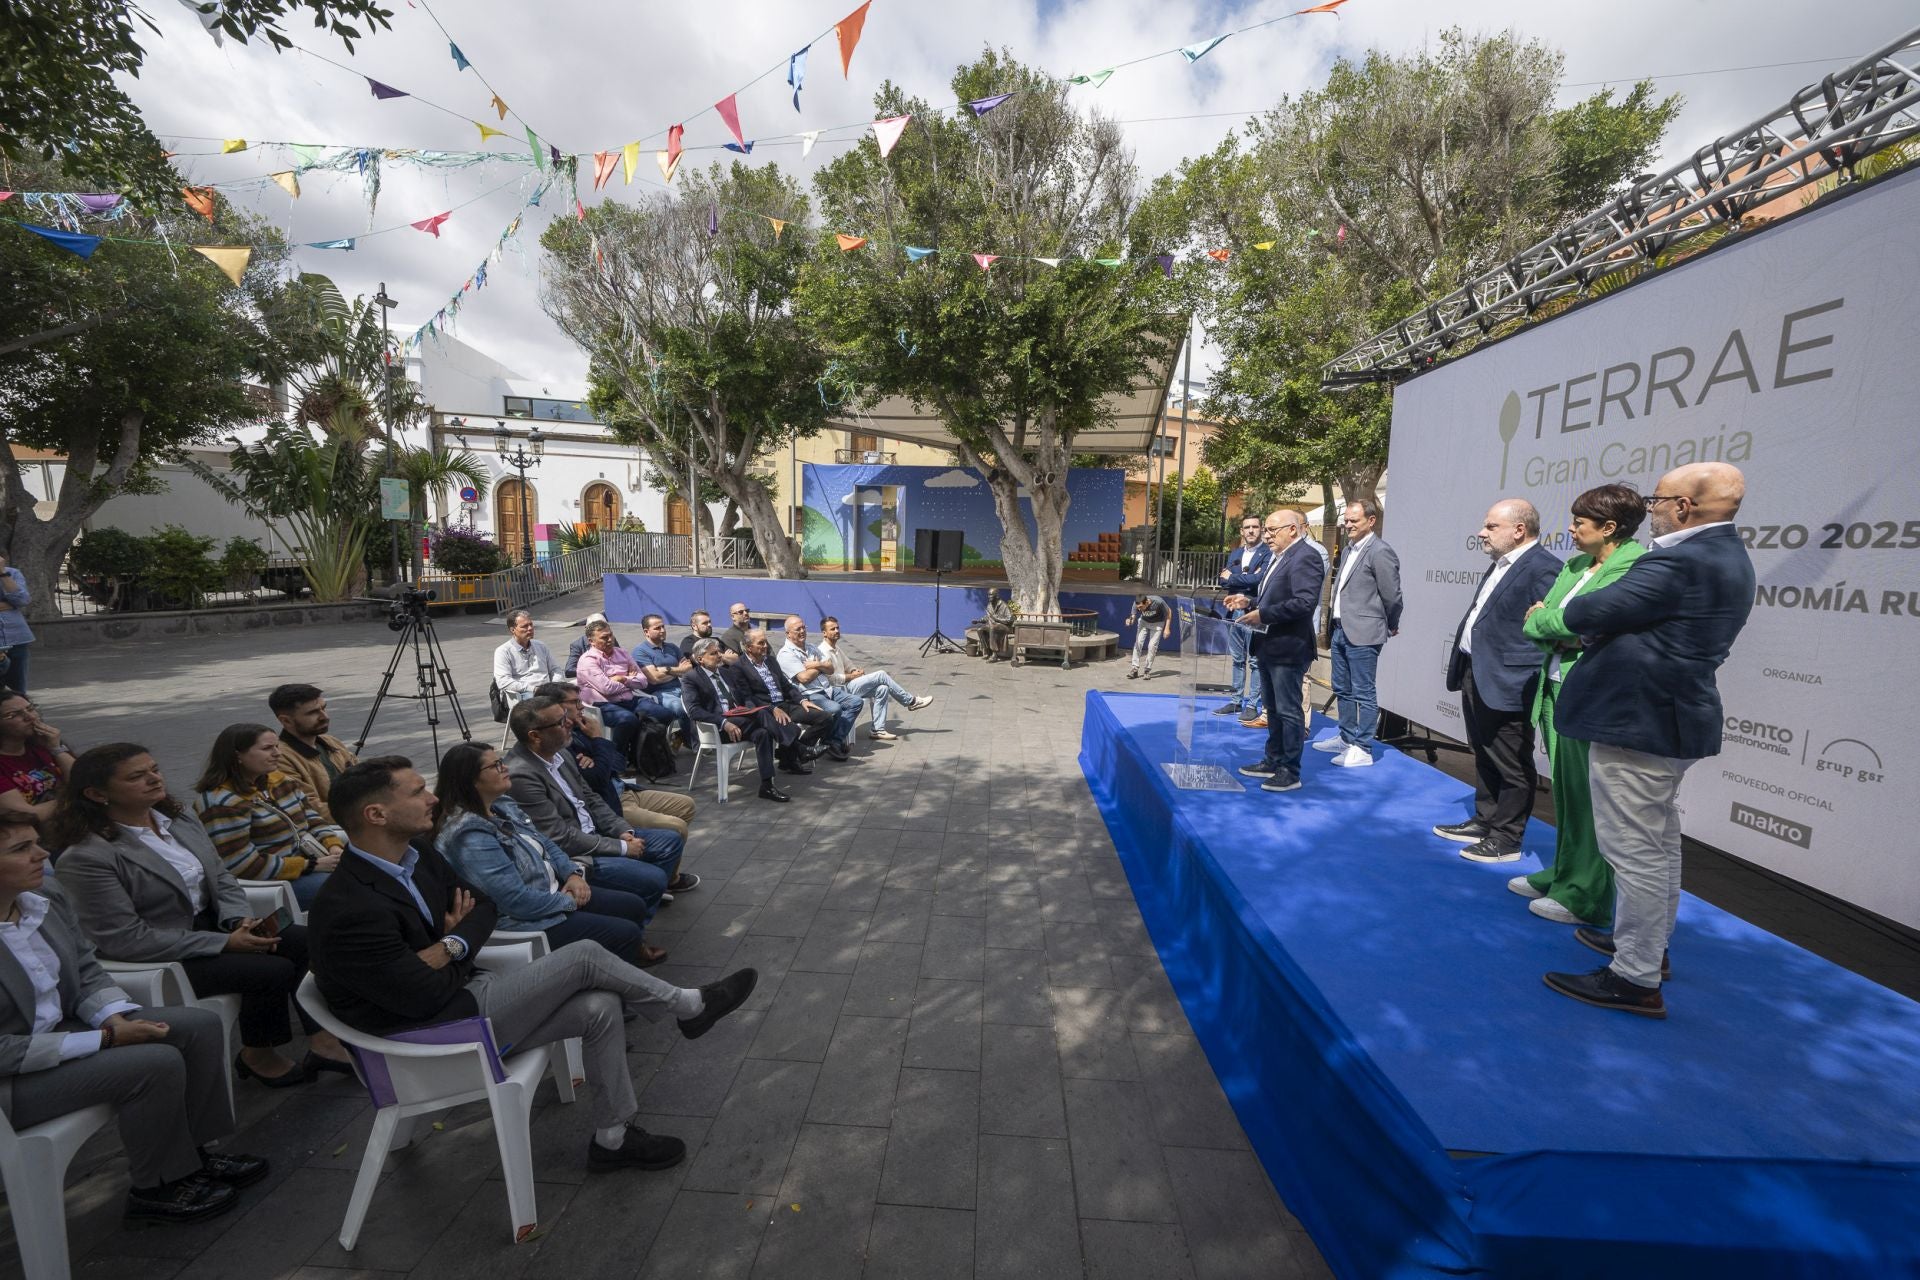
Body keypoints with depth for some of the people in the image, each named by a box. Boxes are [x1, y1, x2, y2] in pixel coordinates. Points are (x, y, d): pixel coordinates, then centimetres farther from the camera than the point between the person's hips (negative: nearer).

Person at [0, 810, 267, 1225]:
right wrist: (103, 1040, -23)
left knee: (202, 1026, -3)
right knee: (158, 1063, -23)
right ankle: (157, 1188, 3)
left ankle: (191, 1151, 13)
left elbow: (87, 971, 5)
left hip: (63, 1026, 8)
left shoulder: (47, 896, -4)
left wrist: (115, 1018, -10)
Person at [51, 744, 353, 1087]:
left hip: (211, 924, 7)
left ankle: (321, 1040, -8)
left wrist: (242, 920, -11)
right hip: (160, 958, -7)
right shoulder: (85, 858, -18)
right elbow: (125, 940, -19)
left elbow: (220, 878, 9)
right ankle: (257, 1056, 3)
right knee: (272, 970, -24)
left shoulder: (181, 819, 3)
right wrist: (225, 943, -22)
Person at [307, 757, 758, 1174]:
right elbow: (427, 995, -24)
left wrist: (451, 945, -11)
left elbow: (484, 907, 9)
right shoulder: (348, 911, -27)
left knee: (600, 1007, -6)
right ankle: (689, 1006, 3)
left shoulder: (418, 857, 0)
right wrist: (454, 947, -5)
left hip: (463, 991, 8)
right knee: (585, 956, -17)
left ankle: (612, 1137, 12)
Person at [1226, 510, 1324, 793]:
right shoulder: (1277, 558, 14)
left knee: (1288, 711, 0)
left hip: (1288, 648, -10)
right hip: (1268, 647, 10)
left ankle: (1290, 772, 11)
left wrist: (1263, 615, -23)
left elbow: (1305, 601, -26)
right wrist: (1249, 601, 6)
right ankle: (1272, 762, 31)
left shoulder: (1304, 558, -16)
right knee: (1273, 709, 19)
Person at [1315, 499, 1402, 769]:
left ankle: (1362, 749, 6)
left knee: (1363, 693, -2)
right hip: (1341, 630, 9)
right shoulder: (1350, 549, 13)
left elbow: (1392, 595, -9)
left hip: (1362, 634, -9)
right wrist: (1338, 624, 17)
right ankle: (1346, 738, 31)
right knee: (1342, 689, 18)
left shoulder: (1380, 552, -13)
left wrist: (1391, 627, 4)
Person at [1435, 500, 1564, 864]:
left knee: (1513, 768, 5)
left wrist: (1536, 672, -19)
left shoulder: (1542, 568, -16)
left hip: (1506, 683, -10)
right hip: (1476, 676, 10)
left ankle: (1505, 839, 16)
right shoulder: (1501, 565, 14)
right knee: (1485, 759, 20)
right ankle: (1484, 822, 34)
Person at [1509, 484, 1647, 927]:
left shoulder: (1637, 568, -11)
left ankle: (1586, 896, 14)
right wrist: (1564, 632, -8)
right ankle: (1563, 875, 30)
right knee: (1565, 793, 17)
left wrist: (1543, 618, -5)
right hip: (1555, 691, 8)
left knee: (1587, 800, 2)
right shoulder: (1575, 565, 13)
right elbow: (1535, 624, 10)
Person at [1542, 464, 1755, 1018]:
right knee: (1660, 845, 22)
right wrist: (1591, 626, 8)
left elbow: (1593, 613, -21)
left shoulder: (1681, 562, -21)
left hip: (1639, 724, -11)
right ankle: (1650, 944, 38)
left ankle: (1636, 979, 8)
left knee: (1635, 851, -2)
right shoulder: (1724, 557, 13)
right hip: (1672, 721, 11)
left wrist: (1570, 609, 0)